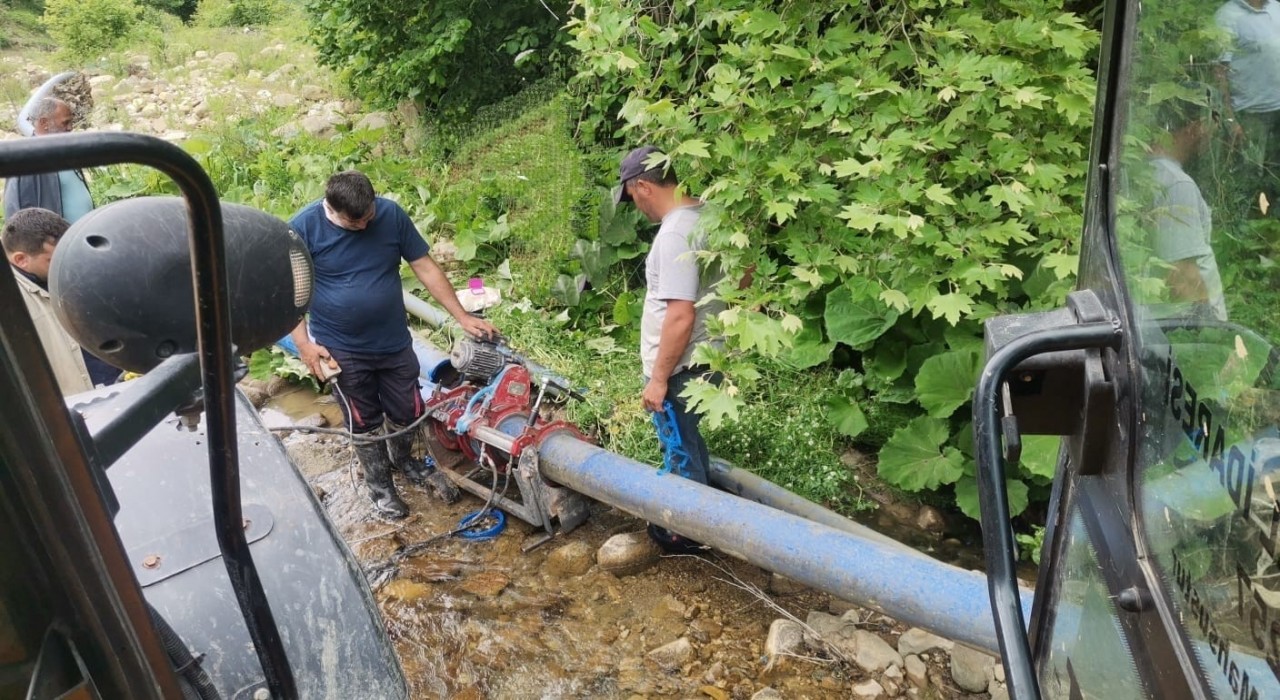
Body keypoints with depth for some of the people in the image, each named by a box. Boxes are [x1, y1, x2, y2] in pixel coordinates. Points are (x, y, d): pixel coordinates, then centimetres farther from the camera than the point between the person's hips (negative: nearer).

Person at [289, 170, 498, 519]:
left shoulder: (392, 214, -10)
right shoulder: (303, 227, -16)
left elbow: (426, 268, -4)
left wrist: (462, 317, -5)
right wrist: (303, 343, -14)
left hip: (395, 343, 3)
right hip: (342, 351, -2)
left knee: (408, 412, 16)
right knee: (363, 422, 14)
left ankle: (403, 460, 47)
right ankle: (379, 482, 38)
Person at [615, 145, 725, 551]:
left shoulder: (675, 234, -25)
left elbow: (680, 317, -29)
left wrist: (659, 378, -20)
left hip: (682, 369, -9)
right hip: (706, 358, 9)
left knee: (682, 451, 9)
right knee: (687, 442, 26)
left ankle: (690, 531, 27)